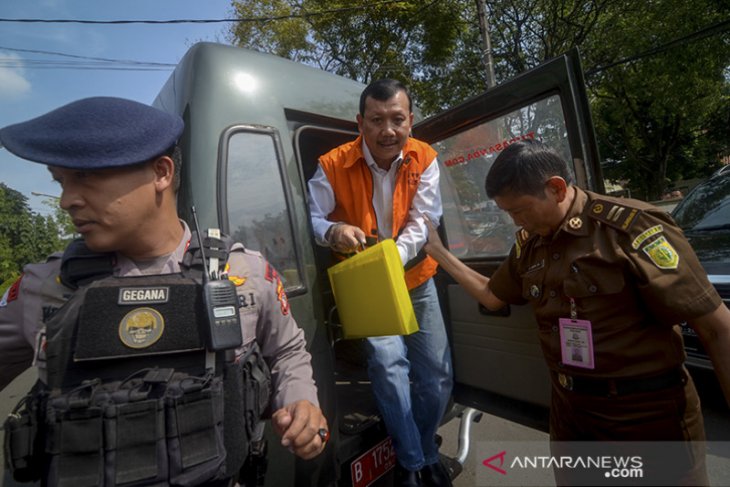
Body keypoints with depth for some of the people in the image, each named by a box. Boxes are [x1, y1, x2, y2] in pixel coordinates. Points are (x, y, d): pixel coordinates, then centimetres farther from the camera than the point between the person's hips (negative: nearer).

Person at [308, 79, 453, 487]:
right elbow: (313, 218, -11)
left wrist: (394, 258, -31)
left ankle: (425, 453, 38)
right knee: (388, 359, -20)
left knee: (438, 376, 7)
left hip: (415, 280, 3)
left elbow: (423, 222, -14)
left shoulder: (424, 159, -9)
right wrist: (333, 231, -35)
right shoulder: (333, 166, -15)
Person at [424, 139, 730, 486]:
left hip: (646, 414, -6)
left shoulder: (630, 227, -19)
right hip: (569, 409, 6)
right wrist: (437, 251, 9)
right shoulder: (529, 243, -1)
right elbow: (492, 296, 12)